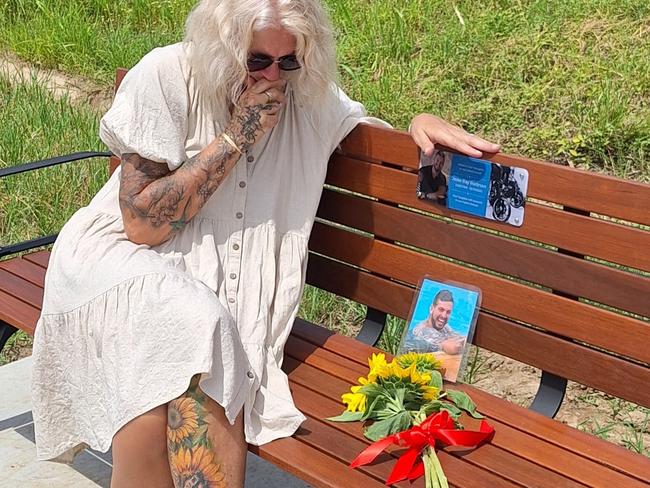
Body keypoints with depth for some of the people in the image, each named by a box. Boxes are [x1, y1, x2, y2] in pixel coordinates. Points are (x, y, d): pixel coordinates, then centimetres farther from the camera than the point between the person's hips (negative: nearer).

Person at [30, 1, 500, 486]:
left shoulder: (310, 96, 0)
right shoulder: (166, 77, -12)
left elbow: (371, 127, 20)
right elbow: (143, 224, -15)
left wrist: (419, 122, -5)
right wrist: (237, 136, -18)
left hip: (215, 290, 2)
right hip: (123, 260, -2)